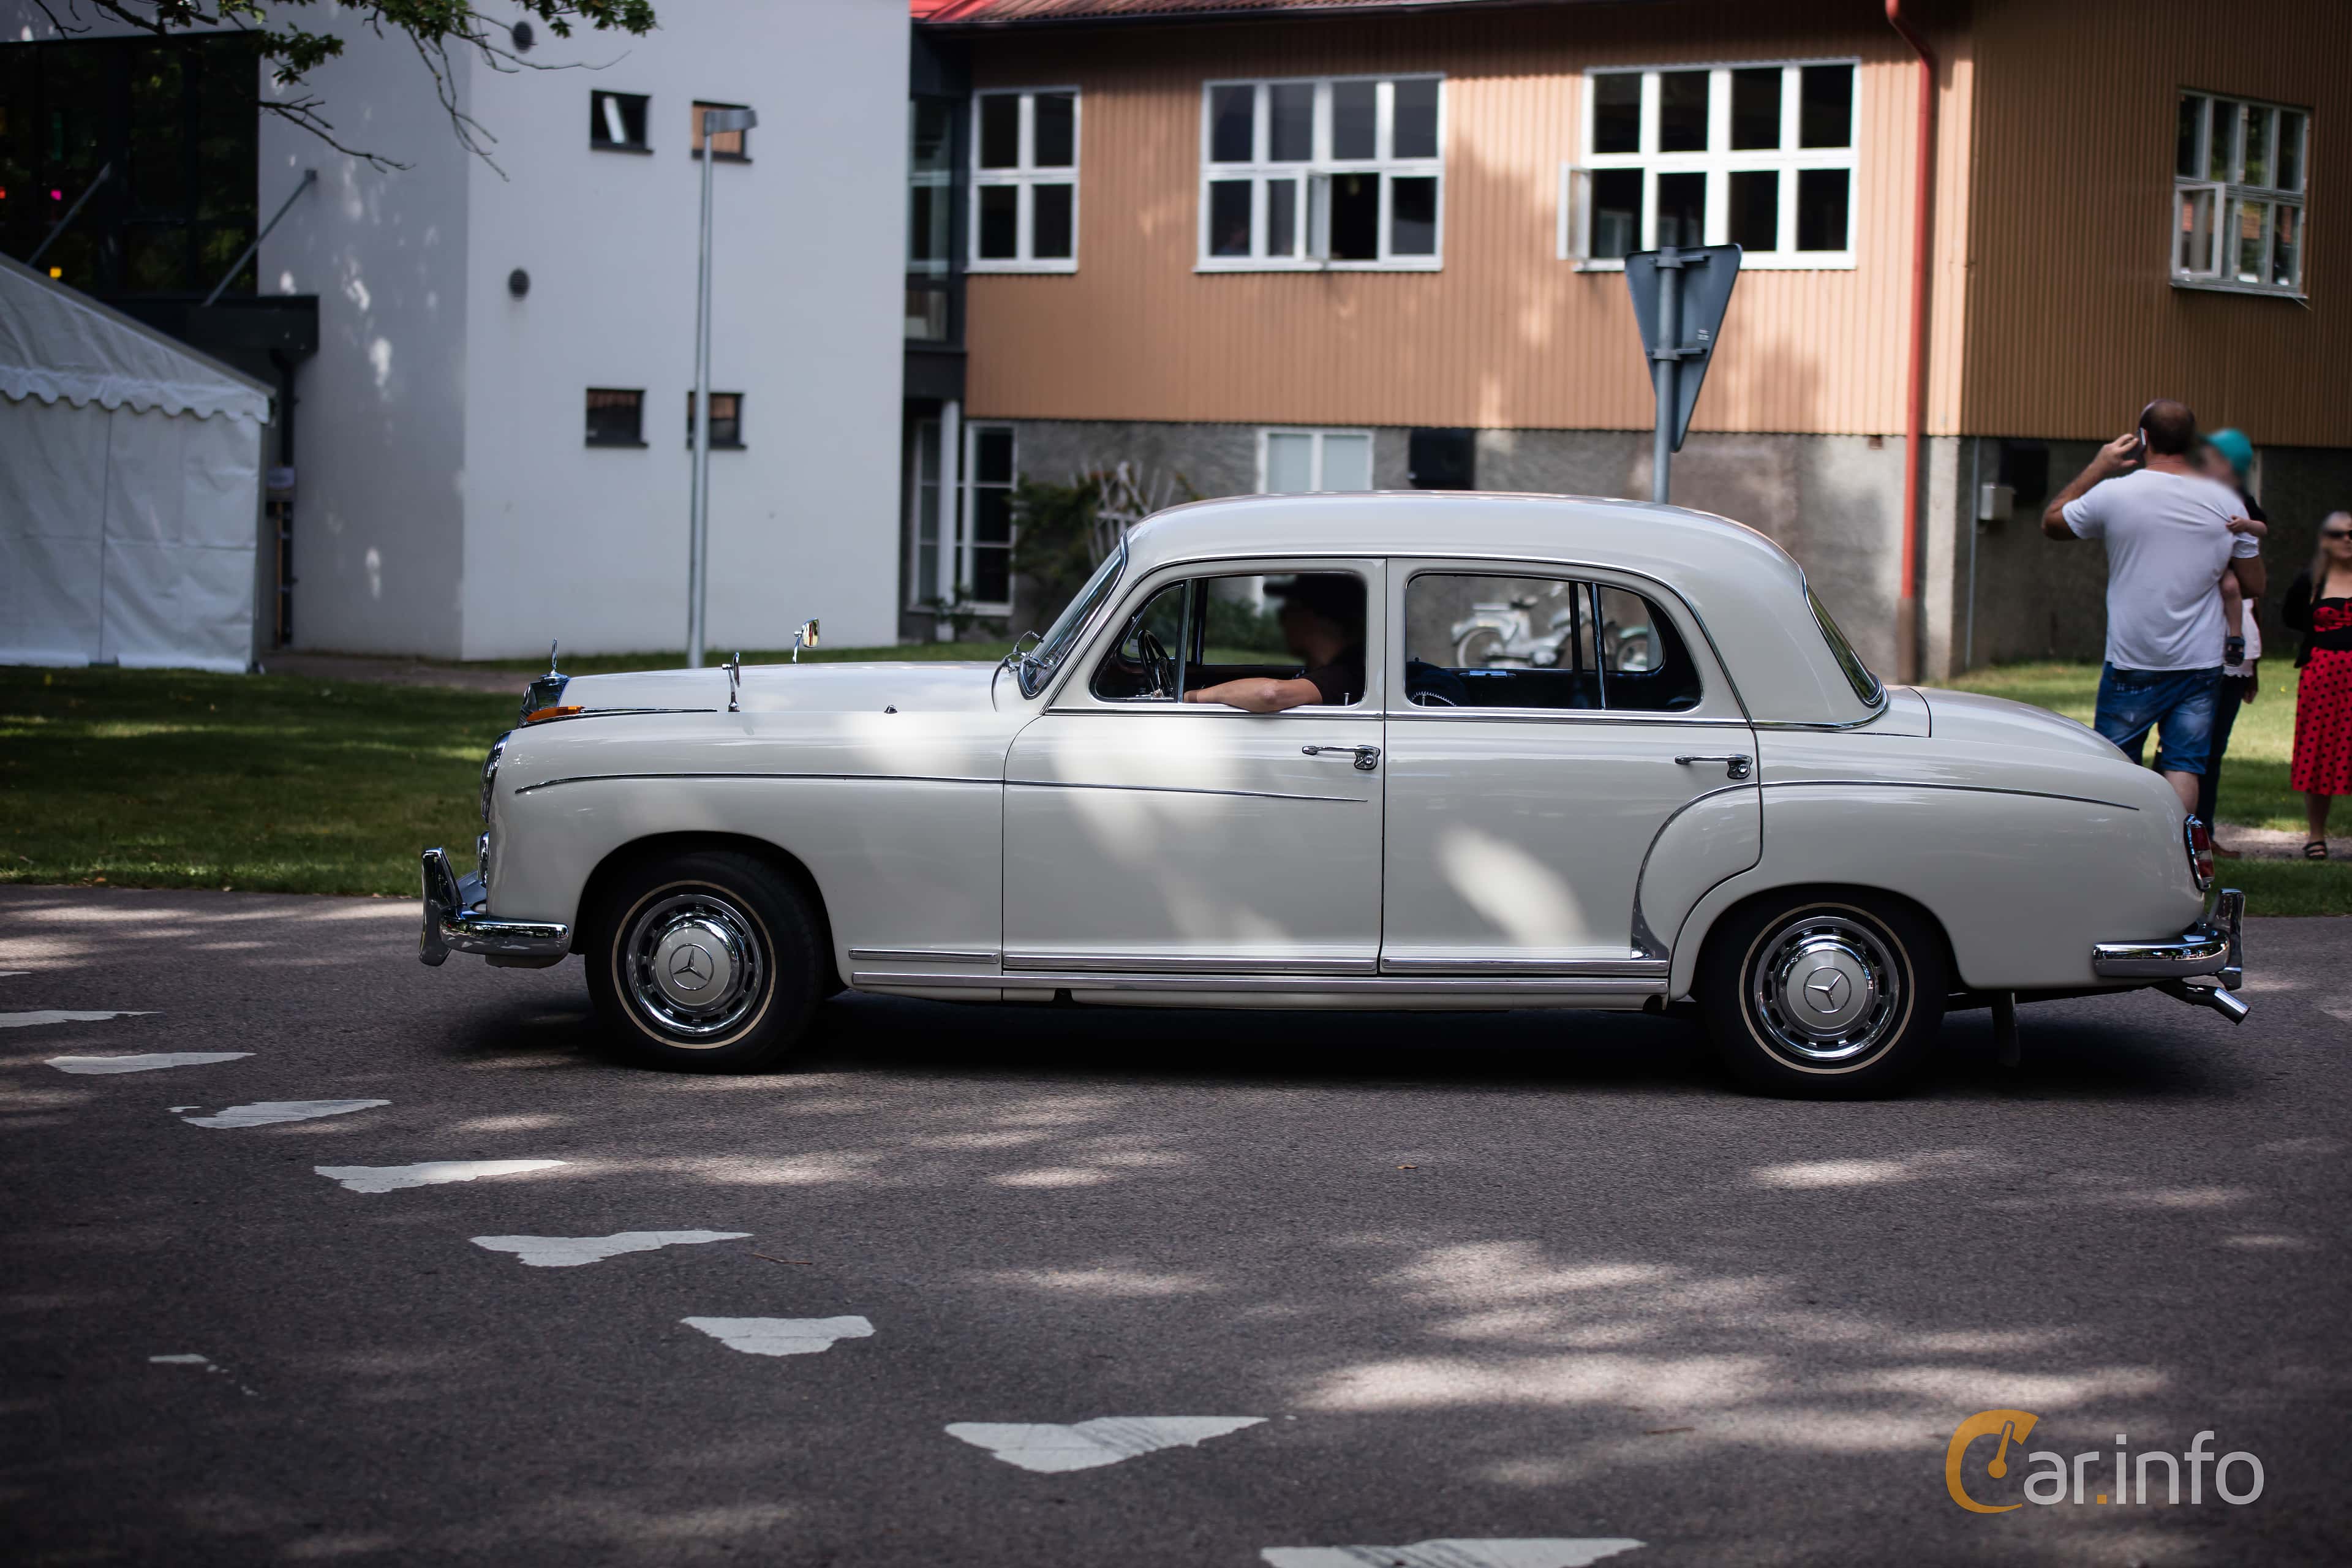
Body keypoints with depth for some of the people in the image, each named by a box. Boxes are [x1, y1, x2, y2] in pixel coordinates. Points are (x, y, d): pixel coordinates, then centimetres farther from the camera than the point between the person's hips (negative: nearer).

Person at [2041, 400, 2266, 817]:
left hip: (2132, 665, -2)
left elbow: (2052, 521, 10)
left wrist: (2098, 467, 14)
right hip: (2201, 665, 2)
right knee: (2183, 768, 2)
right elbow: (2254, 587, 5)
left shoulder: (2114, 493, -8)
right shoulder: (2226, 502, 0)